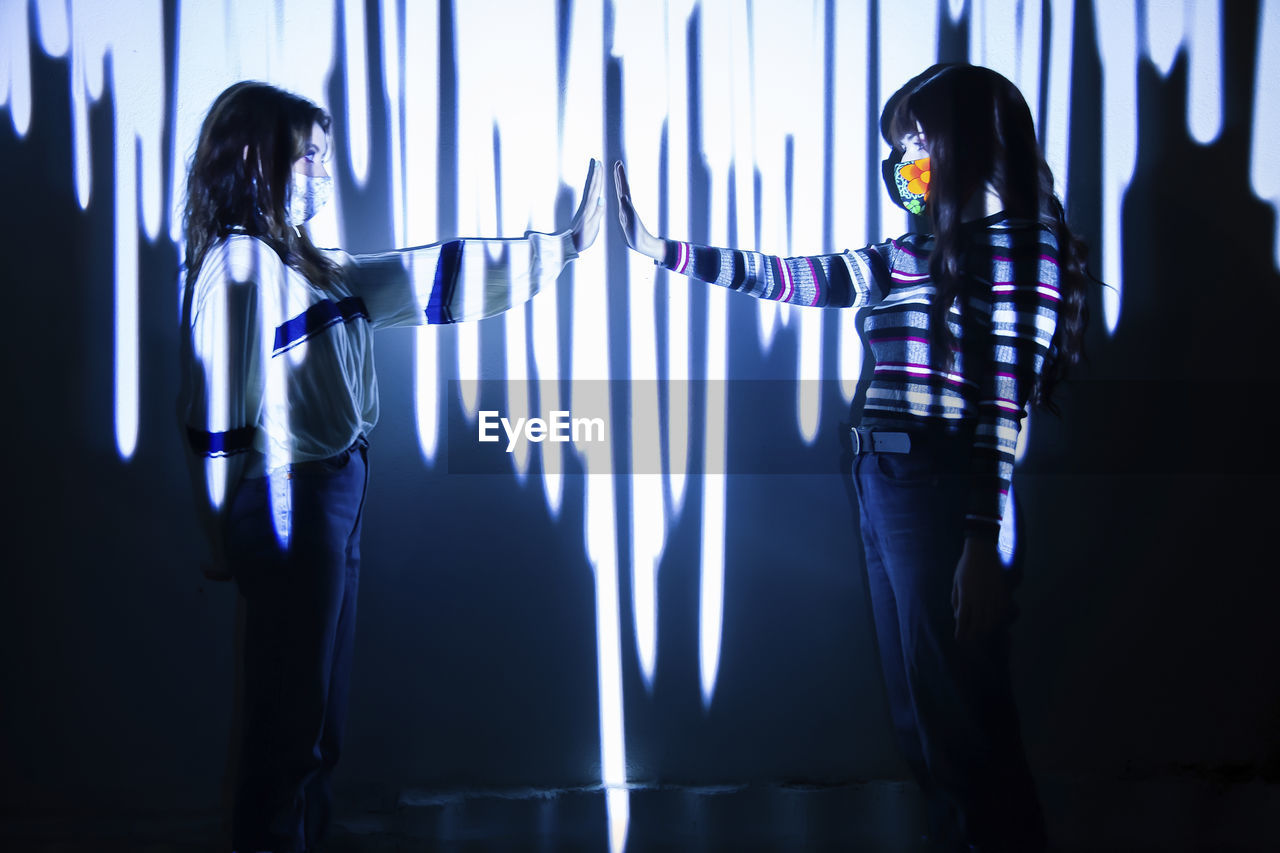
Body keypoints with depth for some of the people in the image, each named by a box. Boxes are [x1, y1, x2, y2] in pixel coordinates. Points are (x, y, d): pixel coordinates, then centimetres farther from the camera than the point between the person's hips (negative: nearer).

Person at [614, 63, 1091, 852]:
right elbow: (799, 277, 18)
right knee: (923, 727, 14)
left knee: (963, 733, -2)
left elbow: (1007, 402, -14)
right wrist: (662, 249, 16)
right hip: (886, 491, 8)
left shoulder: (1016, 245, -6)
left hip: (940, 499, -8)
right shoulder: (920, 255, 16)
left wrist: (982, 544, -20)